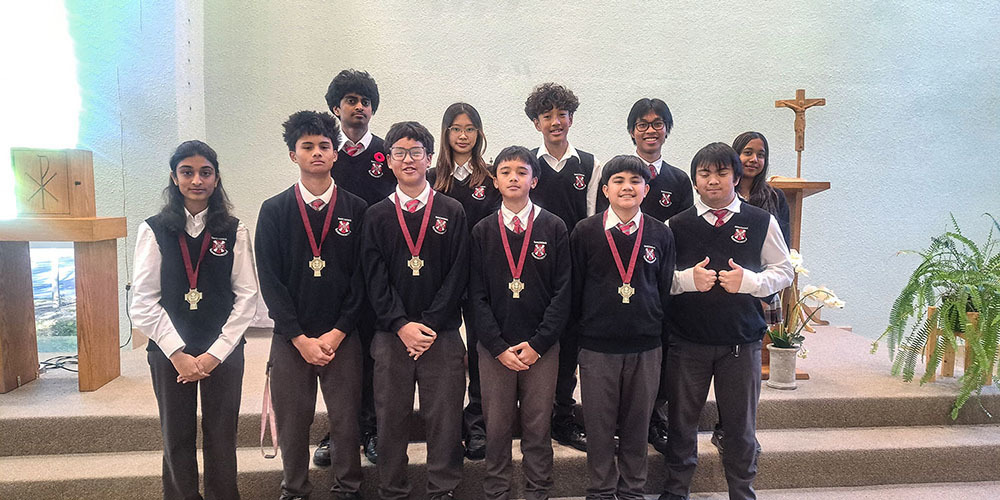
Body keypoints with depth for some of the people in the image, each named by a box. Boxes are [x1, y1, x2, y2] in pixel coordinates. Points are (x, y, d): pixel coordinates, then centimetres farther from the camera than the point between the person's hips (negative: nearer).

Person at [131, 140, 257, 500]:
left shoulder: (234, 231, 0)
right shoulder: (154, 230, 0)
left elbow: (246, 297, -2)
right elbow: (144, 302, -3)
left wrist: (215, 353, -8)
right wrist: (179, 354, -9)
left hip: (223, 351, 0)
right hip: (169, 352, 0)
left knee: (221, 436, 7)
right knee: (176, 437, 10)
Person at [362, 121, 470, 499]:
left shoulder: (452, 213, 5)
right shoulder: (376, 216, 8)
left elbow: (458, 275, -1)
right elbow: (374, 279, 1)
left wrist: (429, 324, -9)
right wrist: (401, 325, -10)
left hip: (442, 335, -1)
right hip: (391, 335, 1)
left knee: (444, 421, 3)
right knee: (391, 419, 7)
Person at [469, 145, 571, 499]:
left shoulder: (554, 228, 2)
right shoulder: (482, 232, 5)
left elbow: (563, 292, -2)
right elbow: (477, 295, 2)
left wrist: (537, 343, -9)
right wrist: (498, 346, -7)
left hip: (542, 347, -1)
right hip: (494, 347, 1)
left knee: (538, 426, 6)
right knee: (497, 426, 6)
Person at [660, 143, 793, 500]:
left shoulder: (761, 222, 2)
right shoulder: (676, 225, 2)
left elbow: (784, 271, 5)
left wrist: (749, 280, -13)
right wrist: (688, 278, -15)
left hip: (742, 340, 0)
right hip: (686, 339, 0)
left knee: (740, 423, 12)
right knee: (681, 419, 11)